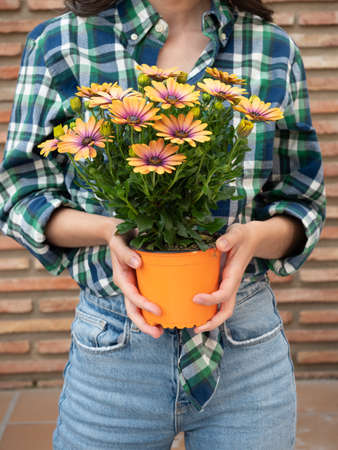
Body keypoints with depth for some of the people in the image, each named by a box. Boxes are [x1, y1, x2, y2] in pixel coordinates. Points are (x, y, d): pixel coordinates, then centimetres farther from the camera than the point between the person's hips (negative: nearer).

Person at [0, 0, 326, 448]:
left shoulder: (275, 50, 2)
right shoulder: (60, 43, -2)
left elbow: (303, 200, 7)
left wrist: (255, 235, -16)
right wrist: (107, 230, -18)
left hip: (247, 341, 2)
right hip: (114, 344, 0)